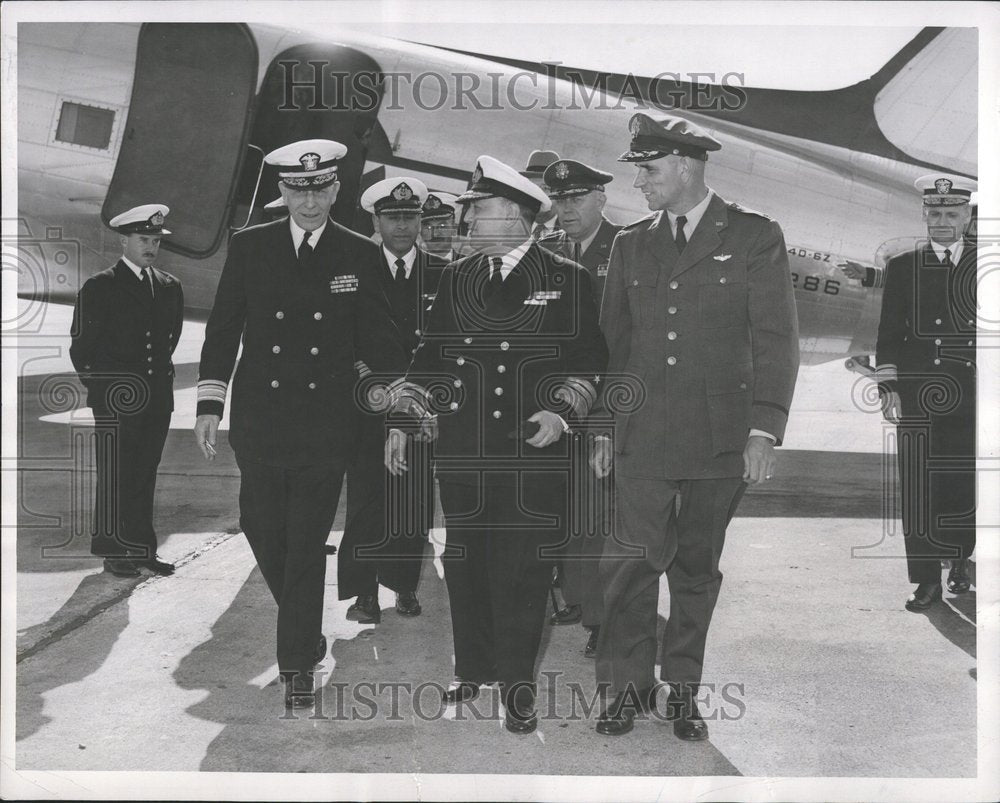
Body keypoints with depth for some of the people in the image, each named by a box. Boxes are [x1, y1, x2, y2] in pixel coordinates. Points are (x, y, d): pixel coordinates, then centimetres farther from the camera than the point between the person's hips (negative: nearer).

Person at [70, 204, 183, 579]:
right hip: (115, 399, -5)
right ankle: (114, 552, 7)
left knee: (145, 475, 10)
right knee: (115, 477, -1)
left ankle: (142, 548, 17)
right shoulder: (99, 287, -4)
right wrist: (98, 386, -1)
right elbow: (82, 346, -2)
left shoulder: (170, 287, 12)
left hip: (158, 396, 5)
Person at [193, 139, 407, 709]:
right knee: (263, 533, 10)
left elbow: (377, 338, 4)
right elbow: (223, 330, 7)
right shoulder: (249, 247, 4)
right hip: (259, 421, 2)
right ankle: (304, 632, 35)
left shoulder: (360, 255, 2)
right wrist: (210, 404, 2)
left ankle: (298, 664, 14)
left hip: (325, 425, -2)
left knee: (307, 546, 1)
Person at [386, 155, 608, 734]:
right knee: (463, 566, 10)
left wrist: (563, 412, -12)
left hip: (533, 454, -4)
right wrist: (402, 421, 8)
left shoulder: (568, 280, 1)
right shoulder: (455, 278, 12)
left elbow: (589, 360, 2)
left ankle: (518, 688, 14)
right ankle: (473, 669, 28)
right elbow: (431, 355, 14)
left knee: (521, 574, 0)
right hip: (461, 452, 4)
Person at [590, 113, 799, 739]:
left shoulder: (755, 236, 1)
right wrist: (603, 425, 13)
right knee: (631, 562, -3)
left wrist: (765, 428, -11)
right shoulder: (631, 244, 12)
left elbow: (776, 338, -3)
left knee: (698, 569, 8)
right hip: (642, 436, 2)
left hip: (720, 439, -2)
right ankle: (628, 687, 12)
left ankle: (683, 689, 23)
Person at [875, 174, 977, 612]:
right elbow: (888, 334, 5)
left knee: (968, 485, 4)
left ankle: (960, 562, 27)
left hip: (974, 394, 1)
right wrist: (888, 387, -3)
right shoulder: (902, 267, 7)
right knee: (921, 488, -2)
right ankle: (927, 580, 6)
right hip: (919, 394, -1)